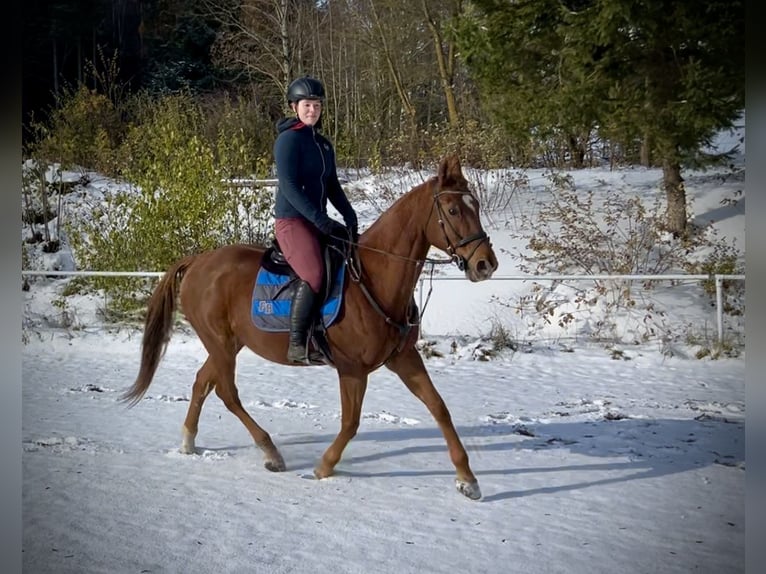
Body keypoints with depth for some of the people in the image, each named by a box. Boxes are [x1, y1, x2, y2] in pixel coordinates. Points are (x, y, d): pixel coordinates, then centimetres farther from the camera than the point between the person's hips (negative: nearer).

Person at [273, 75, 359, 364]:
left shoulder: (324, 144, 16)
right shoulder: (288, 139, -9)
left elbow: (332, 186, 18)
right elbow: (289, 186, -17)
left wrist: (349, 215, 1)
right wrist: (320, 219, -24)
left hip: (318, 221, 9)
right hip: (291, 220, -9)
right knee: (314, 275, -28)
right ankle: (297, 345, -23)